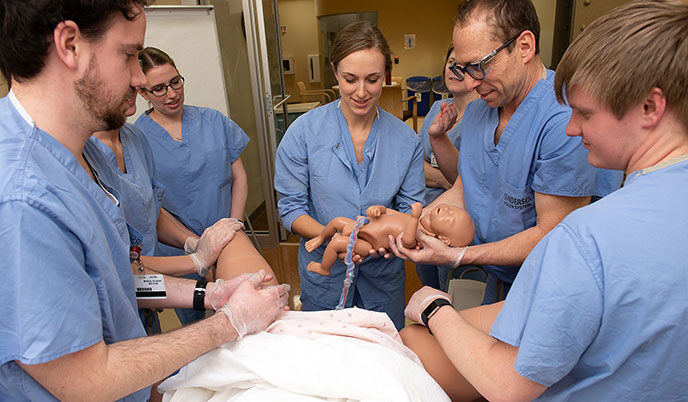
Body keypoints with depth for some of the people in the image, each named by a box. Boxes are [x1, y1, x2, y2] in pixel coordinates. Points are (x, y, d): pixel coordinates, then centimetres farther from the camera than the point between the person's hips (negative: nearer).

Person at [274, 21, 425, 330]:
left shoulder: (406, 140, -7)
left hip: (383, 272, 2)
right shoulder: (304, 132, -14)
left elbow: (411, 208, -4)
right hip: (324, 274, -1)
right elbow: (291, 207, -11)